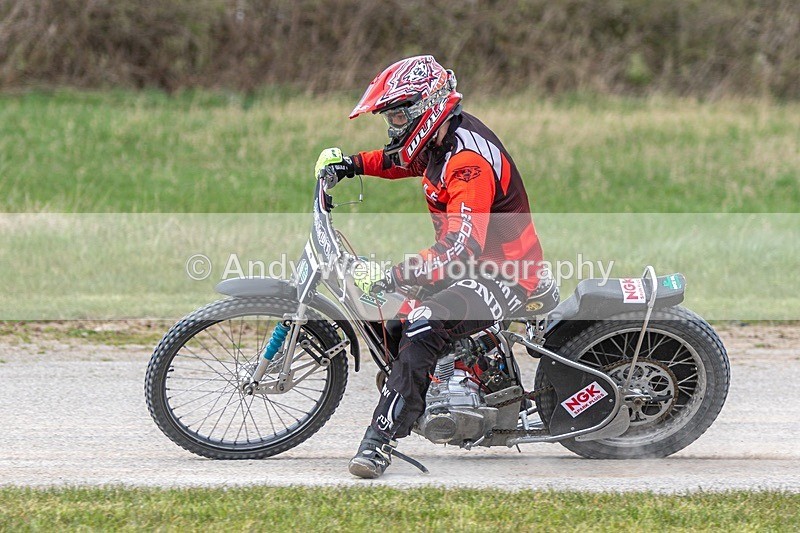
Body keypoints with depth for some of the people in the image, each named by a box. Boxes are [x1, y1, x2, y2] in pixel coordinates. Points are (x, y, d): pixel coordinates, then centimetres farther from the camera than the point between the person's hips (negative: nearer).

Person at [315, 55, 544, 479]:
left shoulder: (470, 161, -28)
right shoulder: (441, 137, 3)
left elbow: (461, 250, -36)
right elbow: (401, 160, 29)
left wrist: (392, 277, -41)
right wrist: (352, 164, 11)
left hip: (503, 274, -11)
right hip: (472, 263, 11)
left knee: (423, 327, -30)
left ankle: (382, 438, -31)